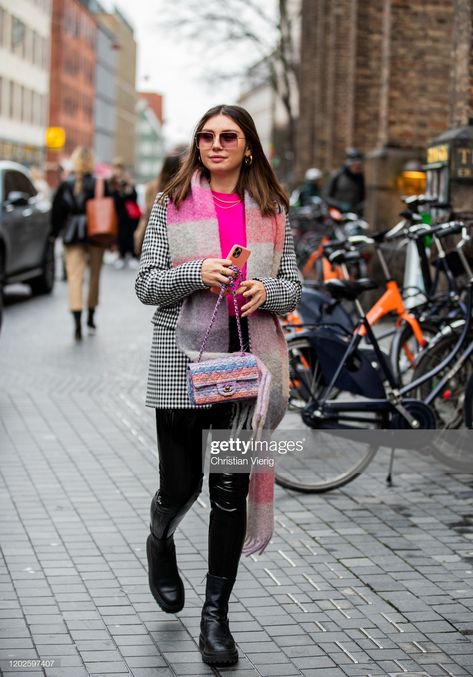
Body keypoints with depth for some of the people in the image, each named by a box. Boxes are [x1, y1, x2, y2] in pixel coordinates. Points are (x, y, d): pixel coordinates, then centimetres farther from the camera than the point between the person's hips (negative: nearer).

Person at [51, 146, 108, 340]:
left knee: (75, 276, -3)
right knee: (94, 275, 15)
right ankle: (91, 319, 25)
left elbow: (57, 211, 1)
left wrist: (54, 233, 12)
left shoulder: (65, 184, -3)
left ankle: (77, 322, -18)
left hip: (73, 236, 0)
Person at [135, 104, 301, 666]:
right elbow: (146, 284, 2)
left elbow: (293, 286, 12)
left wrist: (266, 291, -11)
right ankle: (160, 542, 42)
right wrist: (197, 273, -16)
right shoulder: (171, 204, 4)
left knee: (232, 488, 1)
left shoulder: (273, 210, 9)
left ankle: (216, 616, 10)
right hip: (183, 359, -1)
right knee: (180, 483, 4)